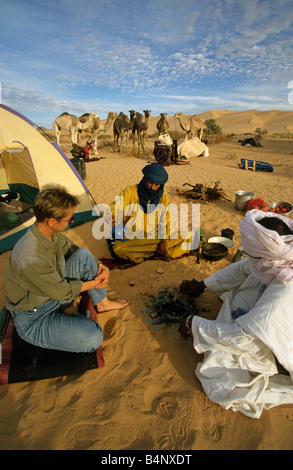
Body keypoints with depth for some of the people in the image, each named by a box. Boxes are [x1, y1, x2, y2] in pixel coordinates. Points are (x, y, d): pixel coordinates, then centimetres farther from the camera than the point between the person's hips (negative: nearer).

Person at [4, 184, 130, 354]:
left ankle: (103, 303, 7)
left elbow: (73, 250, 8)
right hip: (34, 318, -8)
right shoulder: (31, 258, -36)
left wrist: (103, 268, -7)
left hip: (56, 293, 8)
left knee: (84, 255, -8)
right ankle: (71, 308, 4)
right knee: (93, 337, -28)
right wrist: (95, 282, -10)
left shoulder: (53, 234, -10)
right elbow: (63, 291, -24)